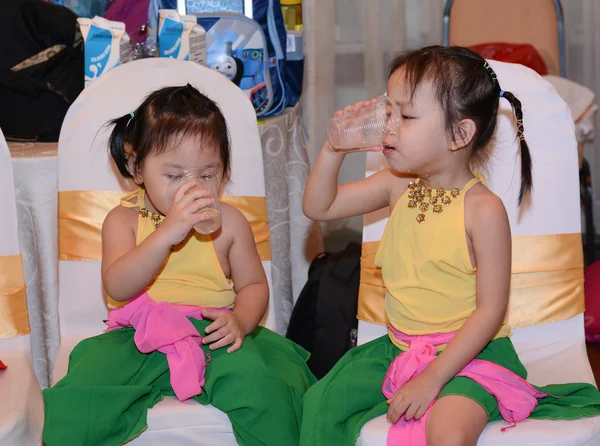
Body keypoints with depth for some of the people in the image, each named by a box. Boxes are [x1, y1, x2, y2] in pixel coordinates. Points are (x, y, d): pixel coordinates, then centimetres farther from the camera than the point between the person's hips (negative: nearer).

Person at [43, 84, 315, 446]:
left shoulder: (229, 221, 6)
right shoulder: (124, 220, 2)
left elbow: (253, 285, 13)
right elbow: (117, 288, -14)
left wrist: (241, 320, -11)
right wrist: (167, 234, -27)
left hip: (213, 335, 0)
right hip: (141, 336, 0)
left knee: (258, 381, -30)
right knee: (82, 386, -25)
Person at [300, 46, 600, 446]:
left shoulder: (483, 209, -18)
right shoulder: (398, 187, 1)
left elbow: (490, 310, -18)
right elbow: (318, 207, 10)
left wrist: (431, 379, -21)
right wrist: (335, 148, -8)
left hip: (468, 352, -7)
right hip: (400, 347, 7)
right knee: (320, 401, -3)